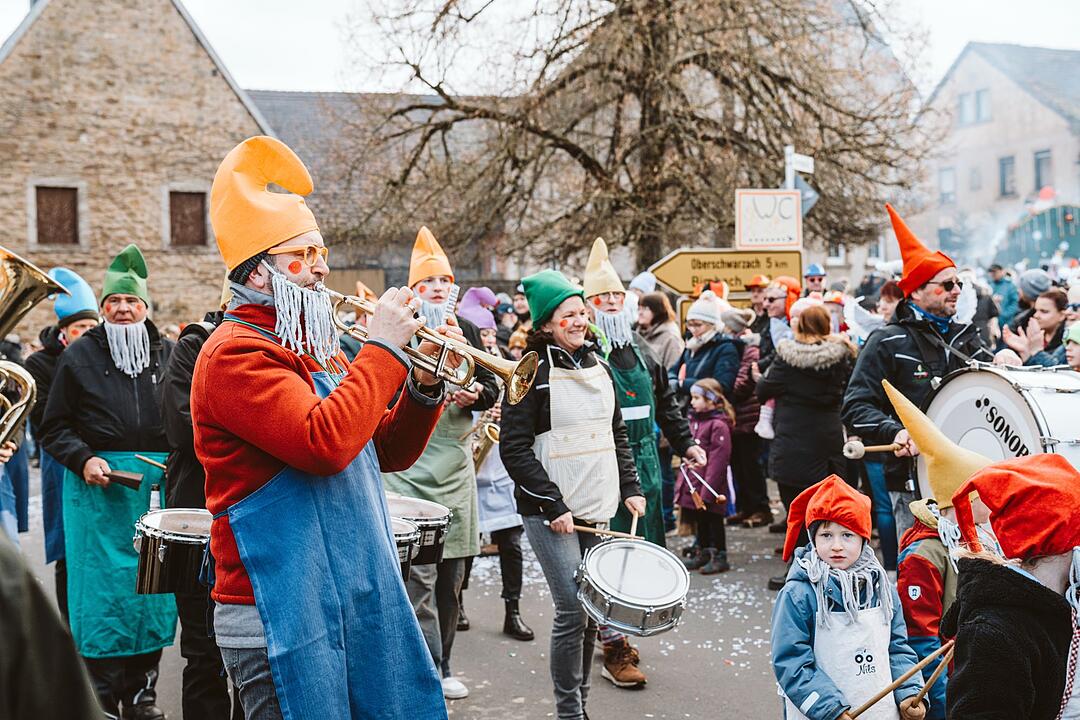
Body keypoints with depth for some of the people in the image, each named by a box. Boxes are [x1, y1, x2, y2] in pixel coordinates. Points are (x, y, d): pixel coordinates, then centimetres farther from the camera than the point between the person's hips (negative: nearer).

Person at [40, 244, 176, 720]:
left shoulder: (167, 354, 10)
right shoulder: (80, 356, 4)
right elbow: (55, 428, 5)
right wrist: (84, 461, -11)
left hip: (159, 482, 2)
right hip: (99, 486, -2)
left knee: (153, 587, 6)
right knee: (102, 591, -1)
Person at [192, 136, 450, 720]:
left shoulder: (317, 348, 15)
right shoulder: (236, 353, -13)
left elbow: (389, 452, 17)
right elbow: (325, 443, -28)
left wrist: (424, 385, 0)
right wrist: (385, 348, -18)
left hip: (362, 599, 9)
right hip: (285, 617, -9)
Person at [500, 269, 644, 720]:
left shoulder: (598, 366, 12)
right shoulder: (533, 372, -8)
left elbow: (617, 434, 19)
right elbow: (515, 448, -11)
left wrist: (630, 488, 8)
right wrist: (553, 505, -16)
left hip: (598, 508, 6)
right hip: (550, 511, -6)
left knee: (591, 610, 9)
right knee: (573, 610, -9)